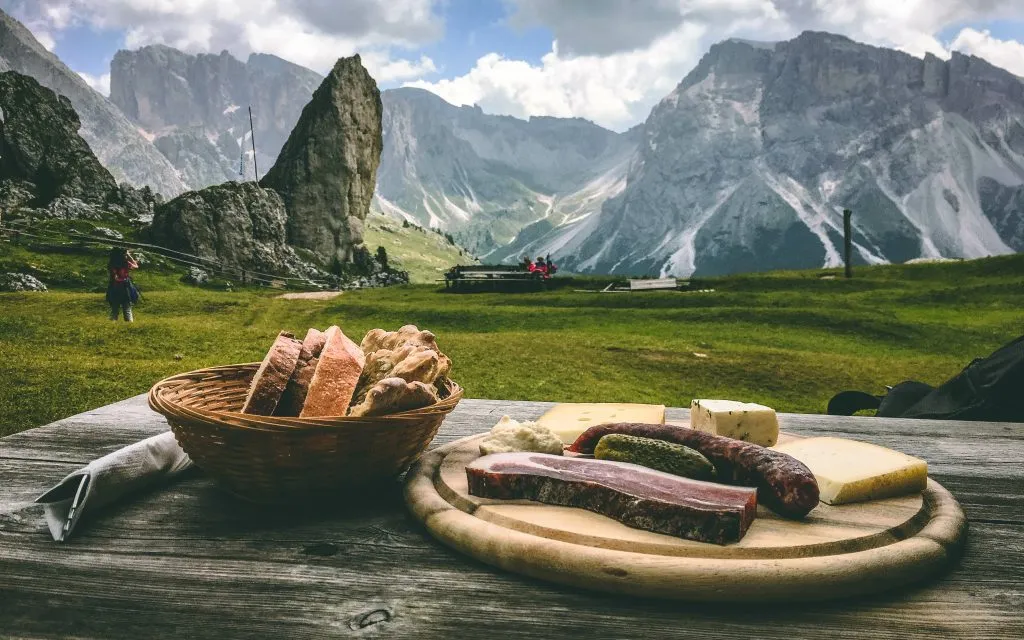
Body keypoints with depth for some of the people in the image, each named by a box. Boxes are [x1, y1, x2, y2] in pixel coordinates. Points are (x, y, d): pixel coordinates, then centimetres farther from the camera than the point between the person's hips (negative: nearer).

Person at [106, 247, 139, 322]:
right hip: (125, 289, -2)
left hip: (113, 290, 2)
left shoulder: (110, 265, -7)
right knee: (127, 310, 7)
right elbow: (136, 266, 6)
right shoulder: (126, 264, -12)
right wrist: (129, 256, 9)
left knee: (114, 310, 14)